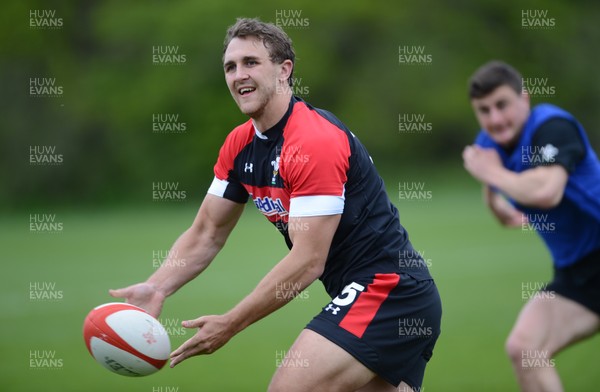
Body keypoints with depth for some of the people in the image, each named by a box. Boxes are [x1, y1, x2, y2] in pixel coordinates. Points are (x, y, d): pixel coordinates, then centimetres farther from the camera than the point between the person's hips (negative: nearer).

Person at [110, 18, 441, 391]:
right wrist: (156, 287, -5)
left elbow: (308, 261, -22)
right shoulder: (239, 146, 8)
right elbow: (206, 235, 13)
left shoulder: (316, 142, -19)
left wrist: (230, 324, -19)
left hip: (386, 288, -9)